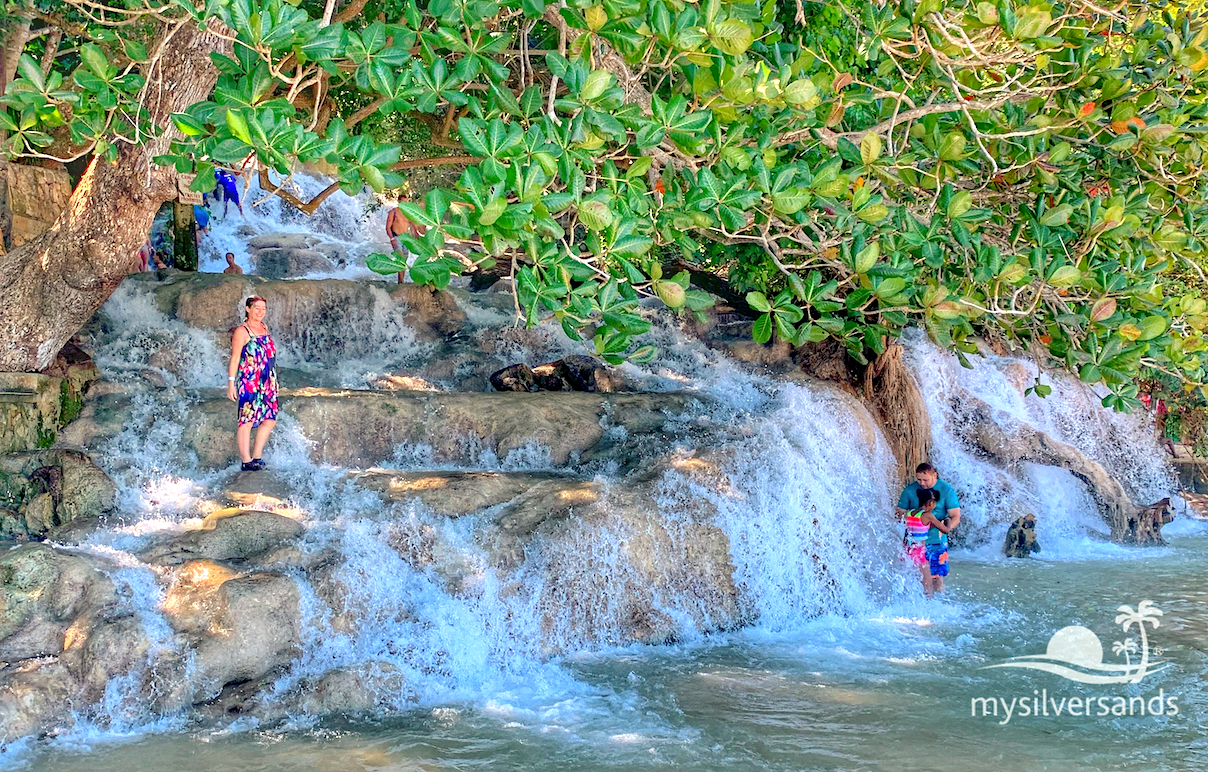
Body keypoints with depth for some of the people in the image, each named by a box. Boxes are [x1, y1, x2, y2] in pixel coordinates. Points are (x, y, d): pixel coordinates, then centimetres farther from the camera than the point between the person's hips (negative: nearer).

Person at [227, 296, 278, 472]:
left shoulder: (264, 328, 15)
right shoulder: (242, 332, -7)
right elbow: (234, 358, -9)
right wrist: (231, 382, -14)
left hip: (267, 383, 8)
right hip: (249, 383, -8)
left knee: (270, 419, 7)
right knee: (247, 421, -5)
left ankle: (256, 457, 17)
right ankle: (246, 461, -2)